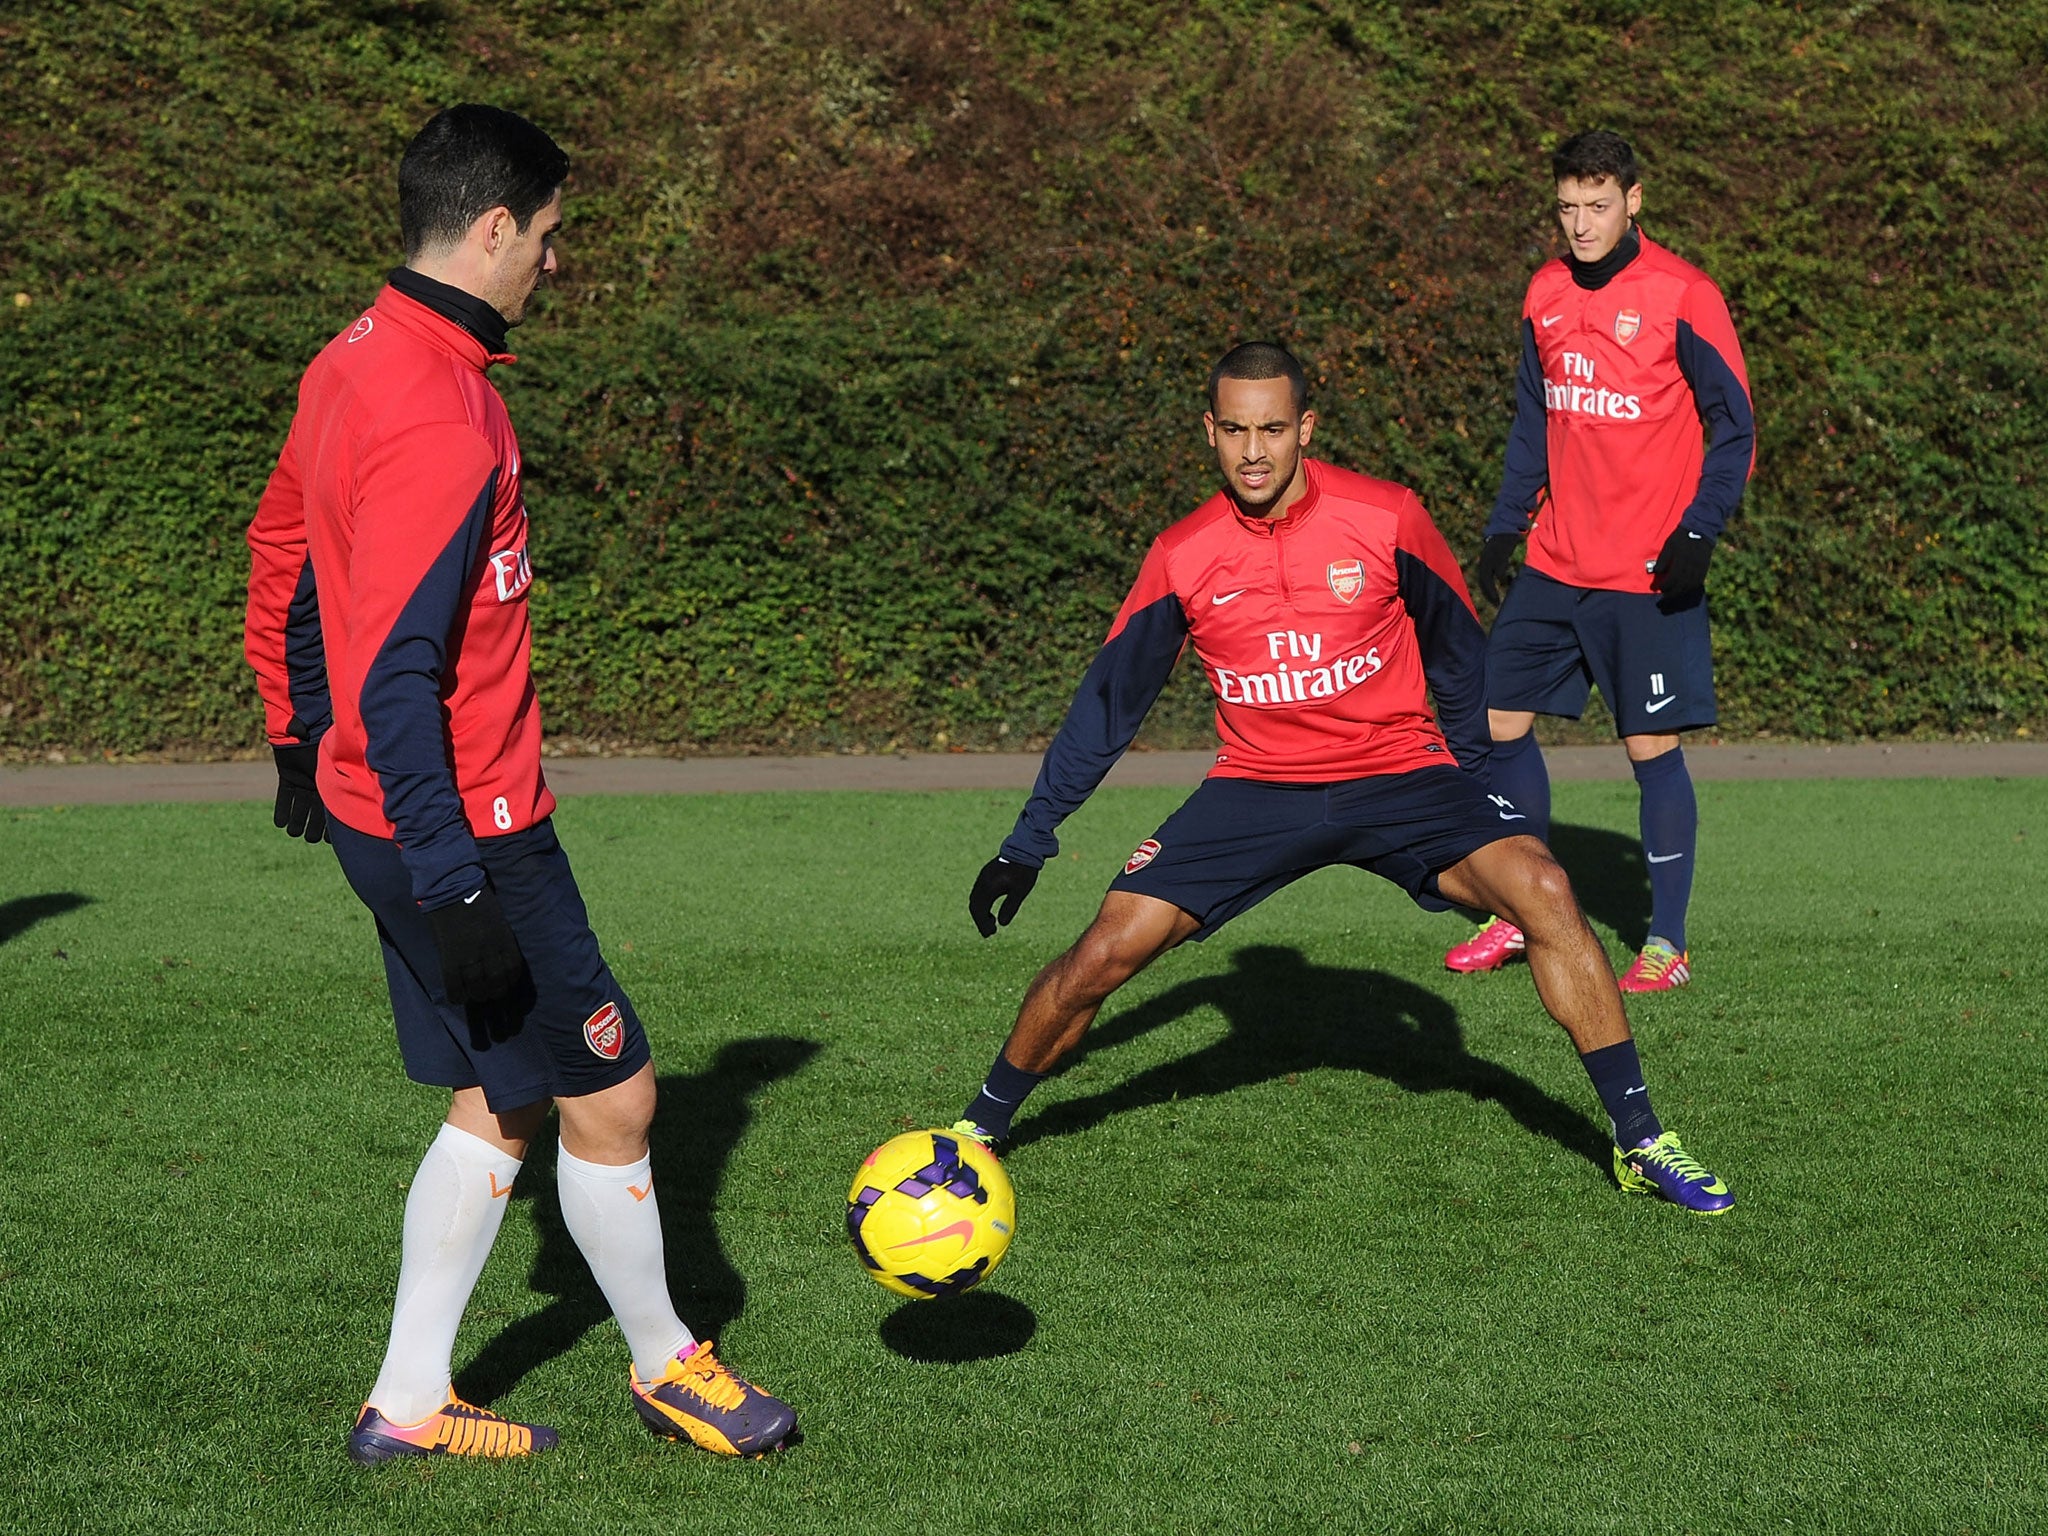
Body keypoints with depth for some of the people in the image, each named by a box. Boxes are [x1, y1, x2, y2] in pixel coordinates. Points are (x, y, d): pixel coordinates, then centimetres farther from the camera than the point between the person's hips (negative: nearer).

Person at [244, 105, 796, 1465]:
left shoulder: (354, 364, 7)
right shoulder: (440, 421, -24)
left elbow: (282, 555, 20)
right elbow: (397, 676, -27)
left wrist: (301, 737, 31)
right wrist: (455, 893, -26)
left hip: (380, 808, 10)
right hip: (461, 829, -10)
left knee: (502, 1099, 17)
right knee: (612, 1097, 5)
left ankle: (411, 1403, 23)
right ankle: (667, 1366, 24)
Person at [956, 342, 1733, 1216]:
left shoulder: (1388, 520, -10)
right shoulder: (1181, 558, -5)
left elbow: (1456, 653, 7)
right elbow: (1108, 703, 5)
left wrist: (1470, 783, 9)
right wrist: (1030, 840, 4)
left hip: (1400, 773, -1)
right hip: (1257, 787, 1)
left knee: (1542, 893, -24)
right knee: (1104, 954, -13)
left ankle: (1639, 1141, -12)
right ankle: (980, 1130, 12)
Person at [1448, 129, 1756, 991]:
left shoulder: (1682, 297, -11)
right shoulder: (1546, 294, 7)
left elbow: (1734, 427, -7)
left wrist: (1698, 532, -17)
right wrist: (1505, 525, 13)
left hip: (1647, 575, -6)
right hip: (1554, 564, 6)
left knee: (1652, 748, -2)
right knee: (1500, 719, 7)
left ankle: (1667, 945, 8)